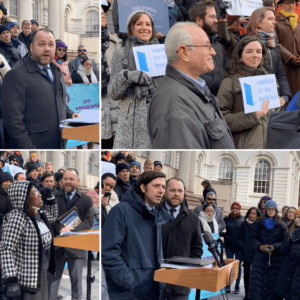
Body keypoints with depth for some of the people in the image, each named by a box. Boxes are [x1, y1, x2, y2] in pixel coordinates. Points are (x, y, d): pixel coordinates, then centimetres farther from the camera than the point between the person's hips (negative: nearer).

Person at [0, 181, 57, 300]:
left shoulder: (39, 215, 8)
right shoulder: (16, 219, -19)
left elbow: (53, 216, 31)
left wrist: (50, 197, 16)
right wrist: (10, 281, -29)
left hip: (41, 275, 9)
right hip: (25, 280, -9)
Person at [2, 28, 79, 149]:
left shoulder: (57, 72, 18)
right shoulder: (16, 75, -7)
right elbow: (13, 120, -13)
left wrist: (70, 114, 9)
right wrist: (29, 149, -19)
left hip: (59, 145, 7)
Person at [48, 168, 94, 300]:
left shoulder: (86, 200, 5)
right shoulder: (53, 197, 7)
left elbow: (89, 221, -4)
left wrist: (72, 230, -19)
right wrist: (60, 229, -19)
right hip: (56, 245, 1)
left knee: (76, 281, 8)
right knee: (52, 280, 6)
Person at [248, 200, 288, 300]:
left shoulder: (282, 225, 8)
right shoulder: (258, 223, 10)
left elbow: (285, 241, 2)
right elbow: (253, 238, 7)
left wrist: (274, 246, -15)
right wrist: (260, 246, -12)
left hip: (275, 257, 0)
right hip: (260, 256, 1)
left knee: (273, 280, -4)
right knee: (258, 279, -4)